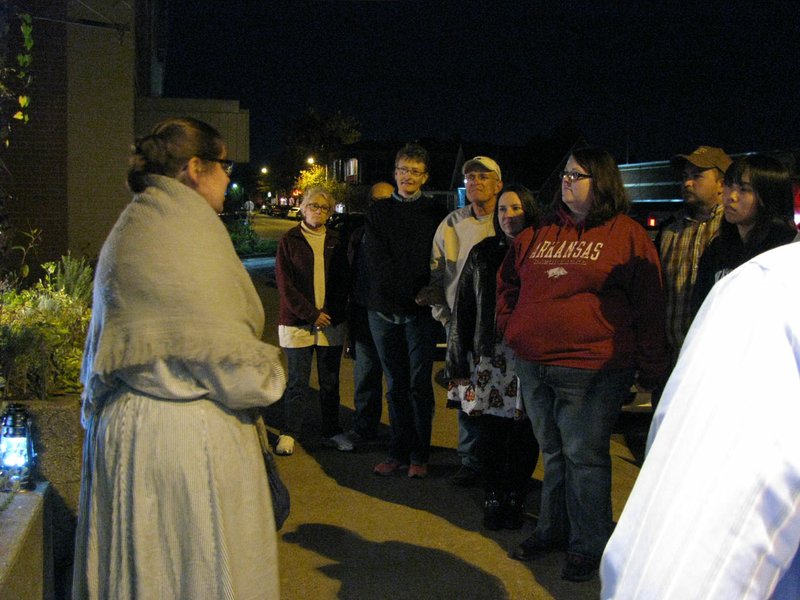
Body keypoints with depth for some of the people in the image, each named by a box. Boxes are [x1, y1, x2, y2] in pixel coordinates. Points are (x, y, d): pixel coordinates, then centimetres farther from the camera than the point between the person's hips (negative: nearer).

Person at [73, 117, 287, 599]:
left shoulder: (132, 226, 12)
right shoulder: (191, 230, -16)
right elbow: (223, 351, -20)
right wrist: (270, 368, 0)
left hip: (126, 427, 9)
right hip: (190, 434, -9)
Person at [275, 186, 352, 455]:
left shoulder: (335, 241, 9)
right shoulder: (289, 240, 0)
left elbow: (344, 281, 10)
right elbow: (285, 285, -6)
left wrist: (332, 313, -5)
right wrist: (311, 314, -11)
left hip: (332, 322, 3)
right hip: (297, 322, -3)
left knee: (330, 381, 10)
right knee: (298, 382, 1)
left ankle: (332, 431, 20)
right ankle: (288, 433, 12)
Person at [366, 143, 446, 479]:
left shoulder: (434, 214, 4)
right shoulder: (378, 213, 10)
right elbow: (377, 262, 0)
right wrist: (408, 292, -9)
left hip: (420, 311, -2)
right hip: (385, 309, 2)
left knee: (419, 385, 0)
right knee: (396, 386, 9)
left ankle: (419, 455, 9)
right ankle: (398, 452, 16)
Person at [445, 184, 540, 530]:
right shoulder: (482, 254, 8)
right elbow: (462, 311, 8)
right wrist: (459, 364, 4)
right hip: (490, 356, 1)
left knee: (524, 434, 3)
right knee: (491, 432, 2)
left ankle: (515, 499, 20)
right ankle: (494, 499, 18)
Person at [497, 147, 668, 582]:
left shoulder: (627, 235, -2)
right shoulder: (540, 235, 12)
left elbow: (650, 306, -3)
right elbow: (507, 281, 26)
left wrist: (650, 369, -3)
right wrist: (510, 325, 14)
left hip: (592, 371, -5)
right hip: (533, 367, 6)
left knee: (584, 456, 1)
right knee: (553, 452, 16)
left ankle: (589, 545, 15)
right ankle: (553, 529, 31)